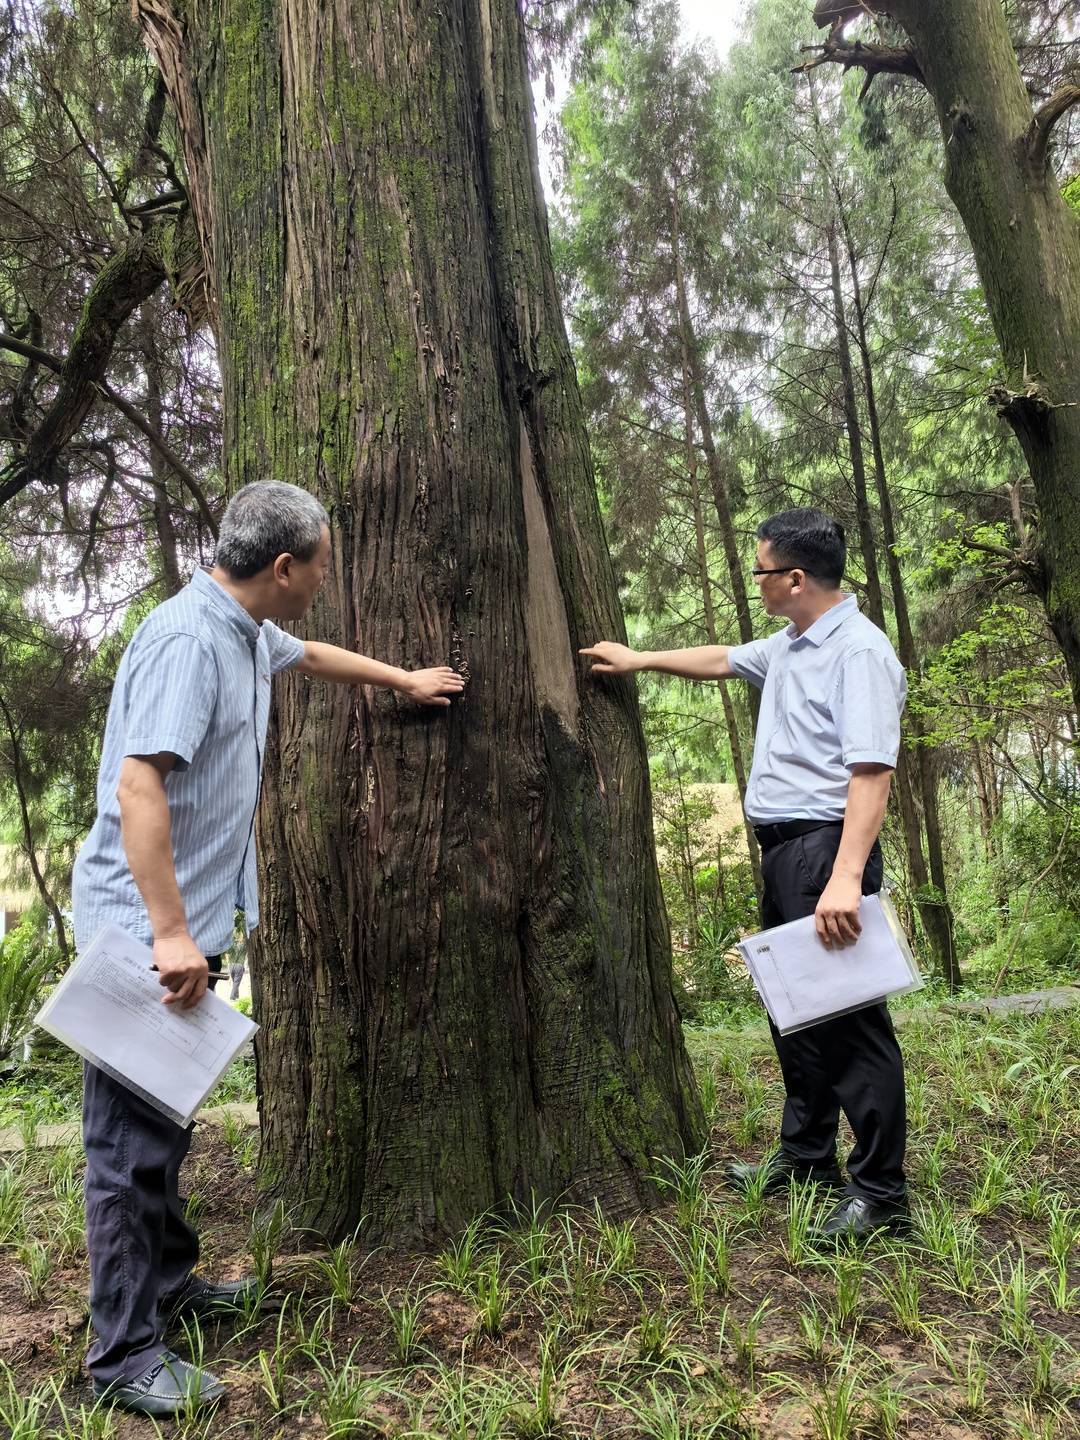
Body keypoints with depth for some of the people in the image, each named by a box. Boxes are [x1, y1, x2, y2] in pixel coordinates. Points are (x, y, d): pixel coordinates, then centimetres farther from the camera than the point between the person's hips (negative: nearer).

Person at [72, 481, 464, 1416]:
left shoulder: (248, 633, 10)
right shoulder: (188, 638, -20)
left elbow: (309, 655, 33)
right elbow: (138, 787, -27)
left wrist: (405, 680, 43)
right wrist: (169, 933, -28)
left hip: (185, 925, 10)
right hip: (145, 931, -10)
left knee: (165, 1124, 20)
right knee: (133, 1137, 0)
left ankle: (169, 1283, 36)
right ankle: (124, 1354, 13)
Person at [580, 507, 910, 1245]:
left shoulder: (859, 651, -16)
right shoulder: (789, 646, 13)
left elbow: (872, 772, -25)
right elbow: (724, 660, 31)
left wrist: (845, 879, -31)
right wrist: (641, 659, 35)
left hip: (826, 847, -10)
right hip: (783, 850, 10)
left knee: (850, 1019, -4)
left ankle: (881, 1192, 7)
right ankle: (807, 1155, 32)